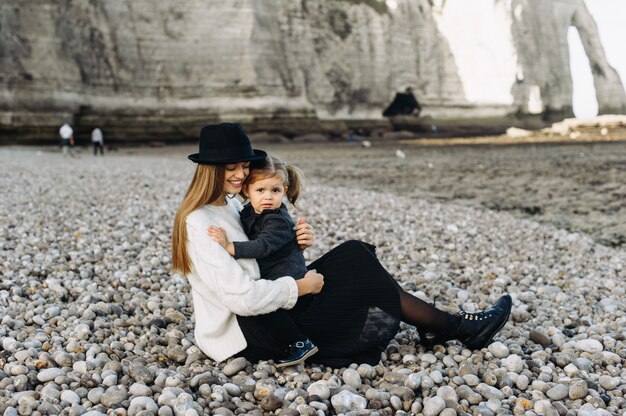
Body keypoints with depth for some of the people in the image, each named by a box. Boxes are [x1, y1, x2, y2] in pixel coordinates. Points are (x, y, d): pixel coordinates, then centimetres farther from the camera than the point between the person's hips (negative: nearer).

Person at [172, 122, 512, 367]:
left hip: (259, 313, 9)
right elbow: (241, 297, -28)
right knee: (364, 285, -11)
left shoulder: (230, 205, 9)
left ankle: (432, 328, -1)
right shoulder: (200, 224, -20)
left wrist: (294, 245, -5)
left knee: (354, 256, -3)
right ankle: (458, 328, 4)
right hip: (243, 336, -9)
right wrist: (300, 287, -17)